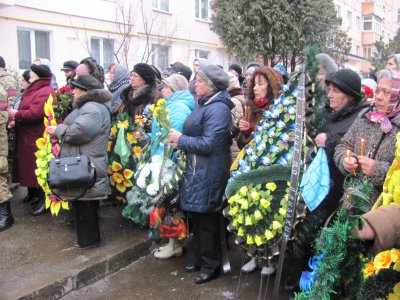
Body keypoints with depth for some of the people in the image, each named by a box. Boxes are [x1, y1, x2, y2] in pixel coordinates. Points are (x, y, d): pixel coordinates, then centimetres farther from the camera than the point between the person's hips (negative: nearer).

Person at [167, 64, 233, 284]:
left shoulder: (217, 109, -17)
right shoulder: (204, 105, 14)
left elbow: (207, 144, -22)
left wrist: (181, 140, -12)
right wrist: (180, 141, -1)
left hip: (209, 174, -9)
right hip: (197, 170, 9)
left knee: (207, 222, 2)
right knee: (197, 218, 17)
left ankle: (210, 266, 19)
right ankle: (200, 258, 33)